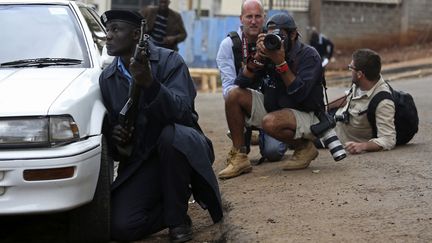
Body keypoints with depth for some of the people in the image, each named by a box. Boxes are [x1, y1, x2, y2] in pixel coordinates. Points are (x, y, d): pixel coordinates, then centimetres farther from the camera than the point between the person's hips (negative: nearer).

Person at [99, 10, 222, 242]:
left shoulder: (169, 61, -8)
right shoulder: (107, 78, 5)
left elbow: (182, 112, -22)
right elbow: (108, 127, 11)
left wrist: (150, 84, -37)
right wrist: (114, 137, -13)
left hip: (179, 145, -3)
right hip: (140, 160, 3)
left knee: (172, 135, -40)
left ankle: (178, 219, -17)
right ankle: (177, 201, 11)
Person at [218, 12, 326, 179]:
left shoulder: (309, 56, -13)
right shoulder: (270, 52, 2)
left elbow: (300, 94, -27)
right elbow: (241, 82, -5)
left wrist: (281, 63, -29)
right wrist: (258, 56, -17)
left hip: (306, 116, -7)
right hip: (273, 109, 7)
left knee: (270, 122, -36)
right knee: (235, 95, -9)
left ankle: (304, 148, -5)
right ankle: (239, 158, -8)